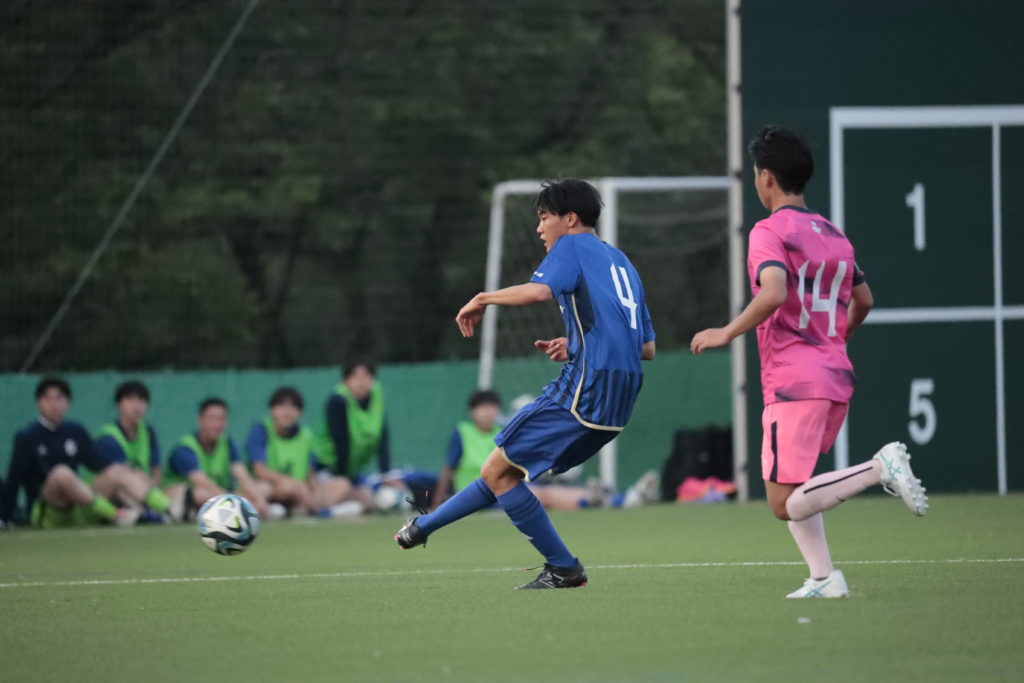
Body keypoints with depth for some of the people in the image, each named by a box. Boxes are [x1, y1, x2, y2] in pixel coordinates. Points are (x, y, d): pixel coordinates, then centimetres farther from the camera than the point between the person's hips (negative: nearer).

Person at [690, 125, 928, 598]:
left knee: (786, 503, -8)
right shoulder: (833, 235, 16)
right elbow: (863, 300, 26)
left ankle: (881, 467, -23)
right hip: (837, 378, 8)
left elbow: (774, 294, -24)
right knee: (791, 491, 18)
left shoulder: (770, 231, -8)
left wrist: (726, 333, -14)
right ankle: (823, 577, 4)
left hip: (793, 381, -8)